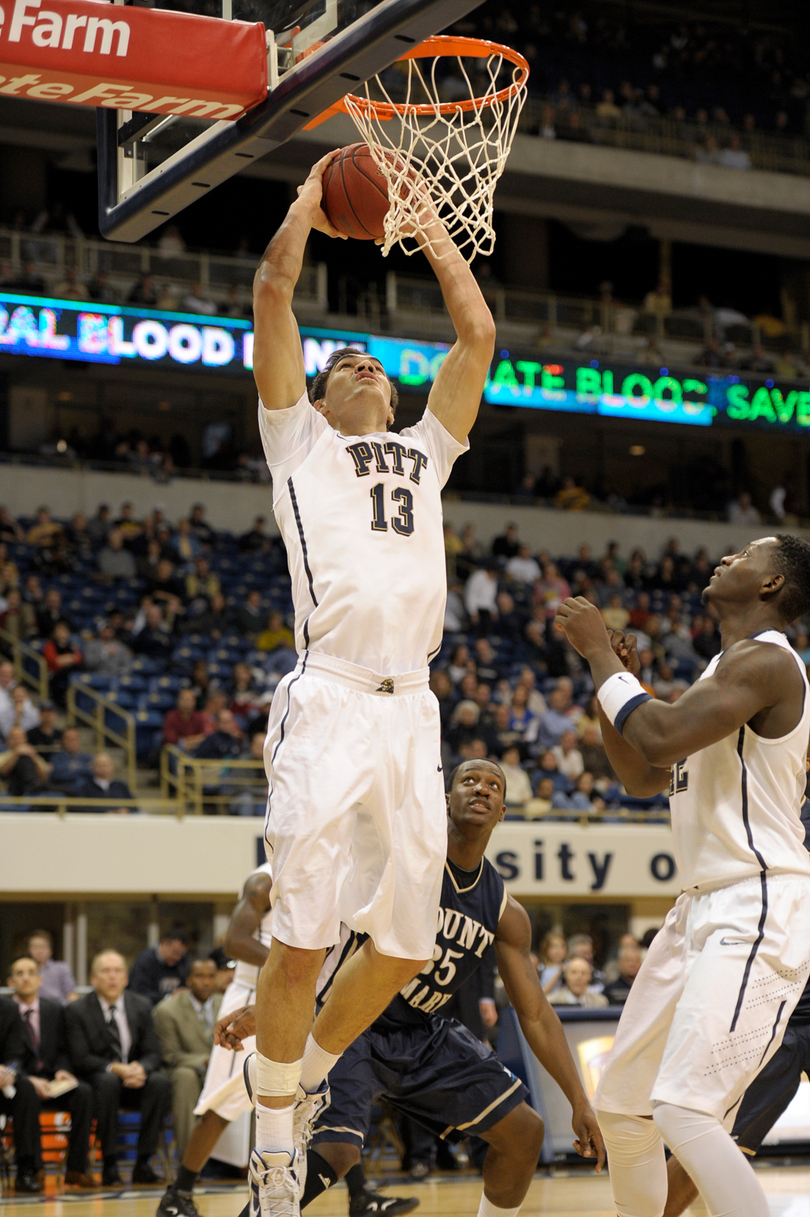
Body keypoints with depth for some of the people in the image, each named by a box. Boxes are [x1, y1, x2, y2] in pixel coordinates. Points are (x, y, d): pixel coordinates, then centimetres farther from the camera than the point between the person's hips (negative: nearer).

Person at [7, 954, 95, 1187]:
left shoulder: (55, 1010, 12)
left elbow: (62, 1051, 12)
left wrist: (61, 1071, -11)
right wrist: (30, 1081, -21)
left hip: (50, 1080, 4)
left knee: (83, 1092, -27)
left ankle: (76, 1168, -23)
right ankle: (32, 1168, -33)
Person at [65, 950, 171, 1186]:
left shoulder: (141, 1007, 6)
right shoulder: (77, 1011, -4)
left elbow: (152, 1054, 2)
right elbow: (81, 1058, -11)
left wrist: (140, 1069, -23)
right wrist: (115, 1068, -27)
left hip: (136, 1077, 3)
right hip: (98, 1078, -3)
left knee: (160, 1081, -29)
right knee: (108, 1082, -38)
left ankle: (143, 1163, -24)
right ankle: (109, 1164, -29)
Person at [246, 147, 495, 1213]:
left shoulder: (426, 452, 26)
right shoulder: (298, 436, 15)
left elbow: (478, 334, 22)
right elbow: (273, 297, 7)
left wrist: (427, 222, 26)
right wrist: (310, 203, 18)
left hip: (413, 711, 5)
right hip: (331, 702, -5)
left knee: (403, 947, 7)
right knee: (301, 943, -7)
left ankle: (308, 1074, 32)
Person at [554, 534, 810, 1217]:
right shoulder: (726, 670, 18)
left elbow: (663, 738, -26)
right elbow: (644, 776, 24)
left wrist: (602, 654, -12)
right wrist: (614, 679, 10)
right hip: (702, 909, 11)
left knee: (685, 1111, -23)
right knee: (621, 1105, 15)